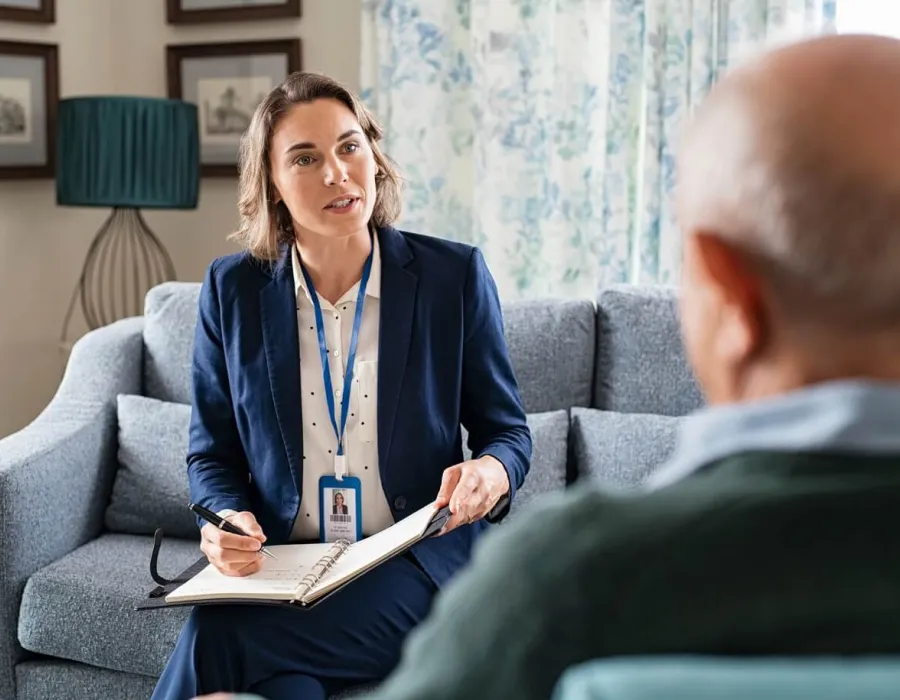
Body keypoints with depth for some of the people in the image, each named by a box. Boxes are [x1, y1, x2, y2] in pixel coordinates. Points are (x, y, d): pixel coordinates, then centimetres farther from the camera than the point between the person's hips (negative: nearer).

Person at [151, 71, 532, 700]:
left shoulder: (455, 276, -2)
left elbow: (507, 430, 5)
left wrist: (492, 474, -19)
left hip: (416, 571, -2)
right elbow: (213, 453, 9)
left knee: (217, 636, -27)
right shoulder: (232, 289, 3)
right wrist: (227, 520, -13)